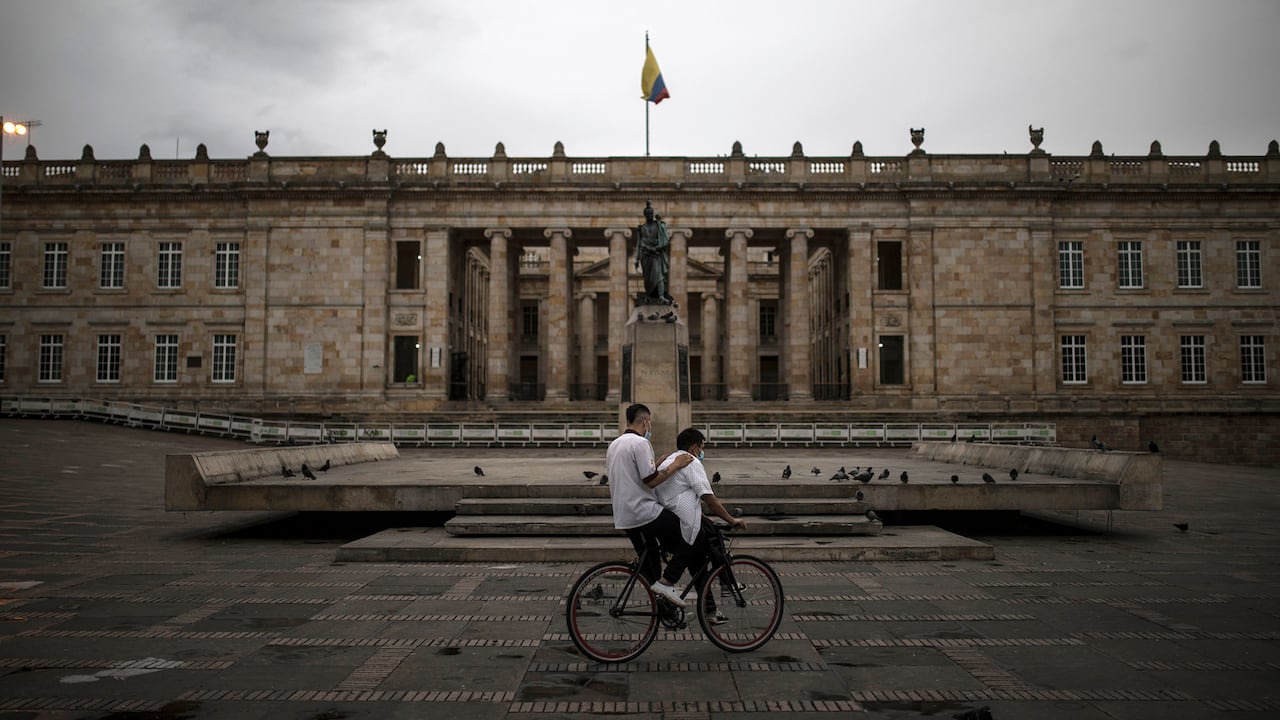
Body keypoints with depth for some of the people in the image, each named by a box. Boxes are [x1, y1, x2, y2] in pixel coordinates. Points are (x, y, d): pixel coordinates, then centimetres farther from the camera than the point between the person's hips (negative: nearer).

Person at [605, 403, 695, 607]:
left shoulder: (614, 444, 16)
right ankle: (666, 582, -5)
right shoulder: (640, 443, -13)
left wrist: (657, 464, 20)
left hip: (623, 517, 9)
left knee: (648, 559, 17)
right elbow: (651, 481, -18)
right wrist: (675, 465, -8)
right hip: (645, 512, -9)